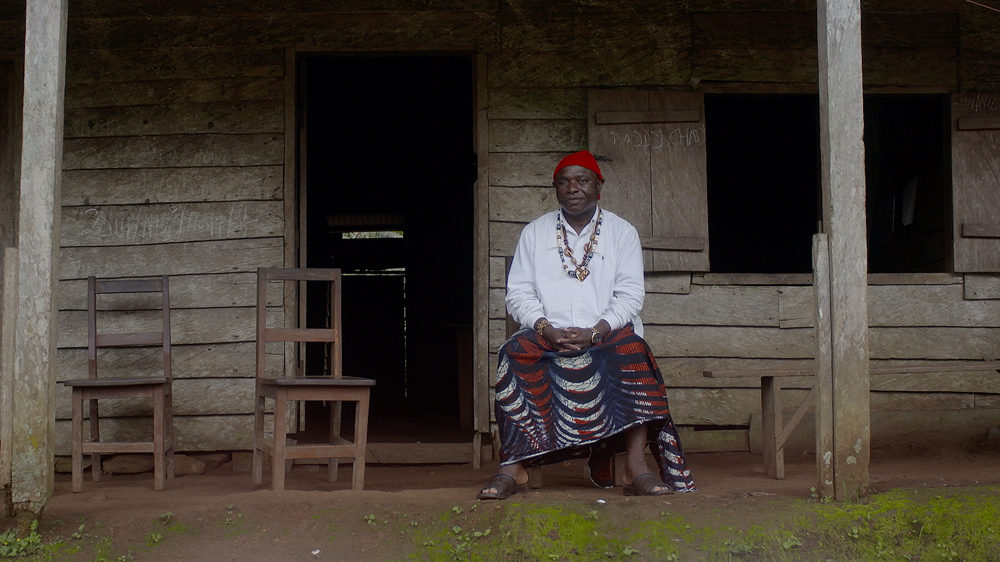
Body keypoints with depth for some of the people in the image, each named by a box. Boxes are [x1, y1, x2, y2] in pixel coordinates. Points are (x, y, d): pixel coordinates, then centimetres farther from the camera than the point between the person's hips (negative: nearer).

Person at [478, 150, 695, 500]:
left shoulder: (622, 232, 12)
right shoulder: (534, 232, 15)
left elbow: (630, 294, 1)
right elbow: (518, 293, 7)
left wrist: (594, 333, -16)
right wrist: (546, 329, -14)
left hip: (606, 334, 0)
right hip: (548, 336, 1)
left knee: (632, 349, -32)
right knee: (518, 353, -31)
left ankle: (636, 470, -35)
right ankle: (512, 469, -32)